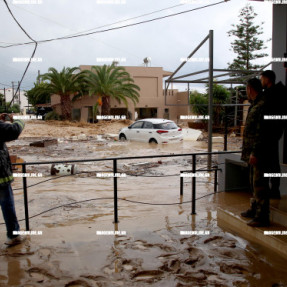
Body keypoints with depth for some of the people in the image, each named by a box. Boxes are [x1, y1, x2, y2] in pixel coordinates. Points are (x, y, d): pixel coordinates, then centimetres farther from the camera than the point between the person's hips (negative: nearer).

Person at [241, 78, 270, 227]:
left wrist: (255, 152, -23)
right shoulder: (255, 105, 16)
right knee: (254, 182, 19)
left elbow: (261, 132, -23)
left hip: (259, 154, -11)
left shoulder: (262, 106, -17)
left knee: (259, 184, -4)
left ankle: (262, 216, 4)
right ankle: (255, 209, 33)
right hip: (252, 153, 11)